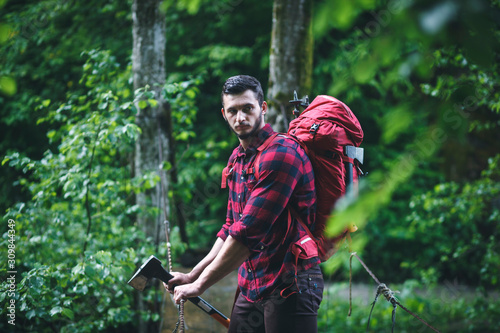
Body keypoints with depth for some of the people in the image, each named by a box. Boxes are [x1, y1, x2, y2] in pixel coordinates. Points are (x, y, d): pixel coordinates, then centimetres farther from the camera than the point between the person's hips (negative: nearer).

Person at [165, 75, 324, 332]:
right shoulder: (237, 158, 14)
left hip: (289, 285, -8)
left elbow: (249, 232, -22)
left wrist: (200, 284, -17)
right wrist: (192, 275, 11)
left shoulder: (281, 154, -17)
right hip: (251, 288, 8)